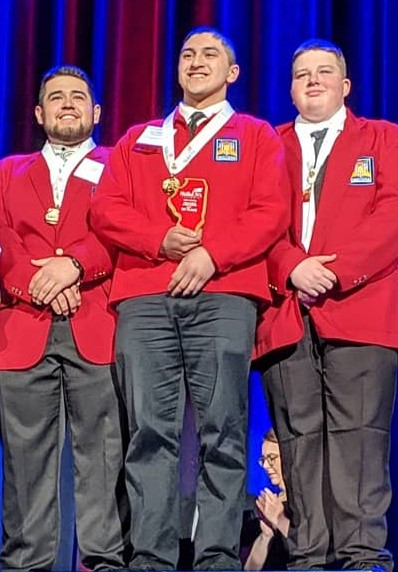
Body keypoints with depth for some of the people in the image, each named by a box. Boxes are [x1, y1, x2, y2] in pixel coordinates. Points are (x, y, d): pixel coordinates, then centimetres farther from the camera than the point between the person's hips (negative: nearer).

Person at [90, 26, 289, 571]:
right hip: (144, 297, 2)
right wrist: (160, 239, -6)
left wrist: (212, 255, -10)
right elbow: (107, 208, 13)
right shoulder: (139, 138, 24)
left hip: (224, 294, -2)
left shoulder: (256, 136, 17)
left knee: (222, 429, -6)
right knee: (150, 429, -5)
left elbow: (272, 211, 4)